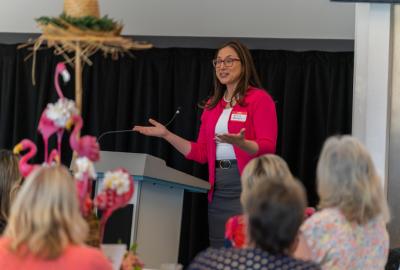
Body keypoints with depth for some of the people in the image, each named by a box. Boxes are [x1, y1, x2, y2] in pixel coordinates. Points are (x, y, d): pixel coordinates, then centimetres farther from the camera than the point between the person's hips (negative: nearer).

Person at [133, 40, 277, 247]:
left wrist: (240, 143, -29)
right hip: (217, 187, 7)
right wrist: (167, 135, 10)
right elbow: (201, 153, 16)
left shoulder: (259, 99, -3)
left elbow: (267, 148, -11)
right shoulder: (212, 105, 17)